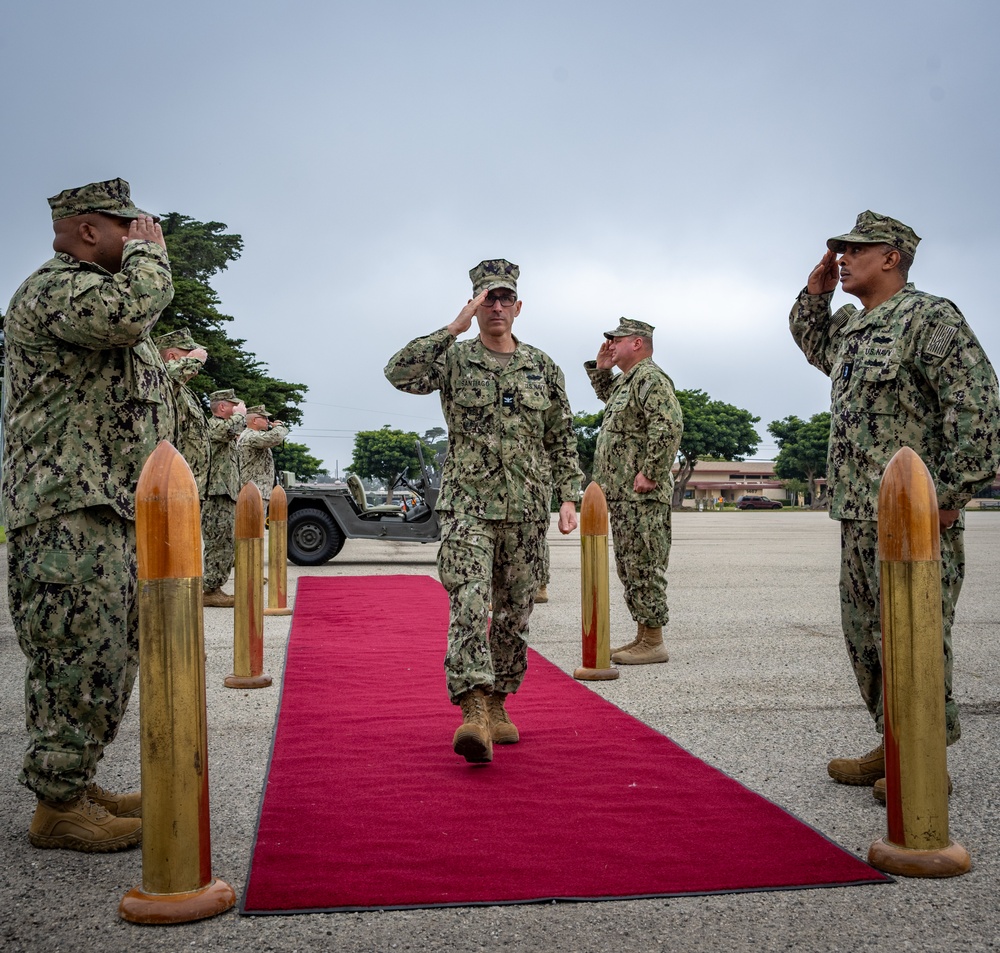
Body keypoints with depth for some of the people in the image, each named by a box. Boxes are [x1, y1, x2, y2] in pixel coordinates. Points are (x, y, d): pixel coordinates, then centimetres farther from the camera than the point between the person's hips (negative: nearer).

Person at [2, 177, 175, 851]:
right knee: (79, 661, -7)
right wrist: (149, 248, -12)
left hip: (117, 511, 11)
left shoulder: (101, 290, 25)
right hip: (70, 515, -11)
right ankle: (58, 807, 4)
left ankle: (76, 787, 25)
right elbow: (133, 307, -28)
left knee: (107, 661, 14)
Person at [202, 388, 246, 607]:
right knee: (220, 545, -9)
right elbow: (231, 428, -32)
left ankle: (212, 587, 20)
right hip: (216, 496, -11)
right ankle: (210, 591, -5)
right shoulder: (212, 424, -10)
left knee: (226, 546, 14)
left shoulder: (221, 426, 23)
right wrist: (240, 414, -14)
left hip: (227, 495, 11)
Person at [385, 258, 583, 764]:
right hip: (468, 504, -3)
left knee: (514, 612, 9)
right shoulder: (453, 359, 2)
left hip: (527, 510, 3)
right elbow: (399, 373, -18)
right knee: (469, 603, -17)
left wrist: (568, 496, 5)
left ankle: (497, 706, 23)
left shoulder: (543, 367, 10)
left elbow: (562, 439, 14)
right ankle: (473, 712, -23)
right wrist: (454, 328, -18)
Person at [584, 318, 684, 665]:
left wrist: (650, 472, -25)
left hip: (641, 495, -11)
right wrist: (601, 367, 24)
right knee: (629, 567, 14)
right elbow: (608, 397, 42)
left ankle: (653, 643, -1)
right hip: (620, 493, 11)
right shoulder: (626, 380, 19)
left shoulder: (650, 378, -12)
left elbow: (670, 425, -25)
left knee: (644, 567, -7)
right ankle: (643, 636, 22)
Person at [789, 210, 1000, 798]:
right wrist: (816, 291, 22)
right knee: (866, 635, 13)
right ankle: (894, 749, 25)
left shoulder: (930, 316, -9)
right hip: (858, 515, 9)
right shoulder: (853, 327, 18)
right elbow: (813, 344, 40)